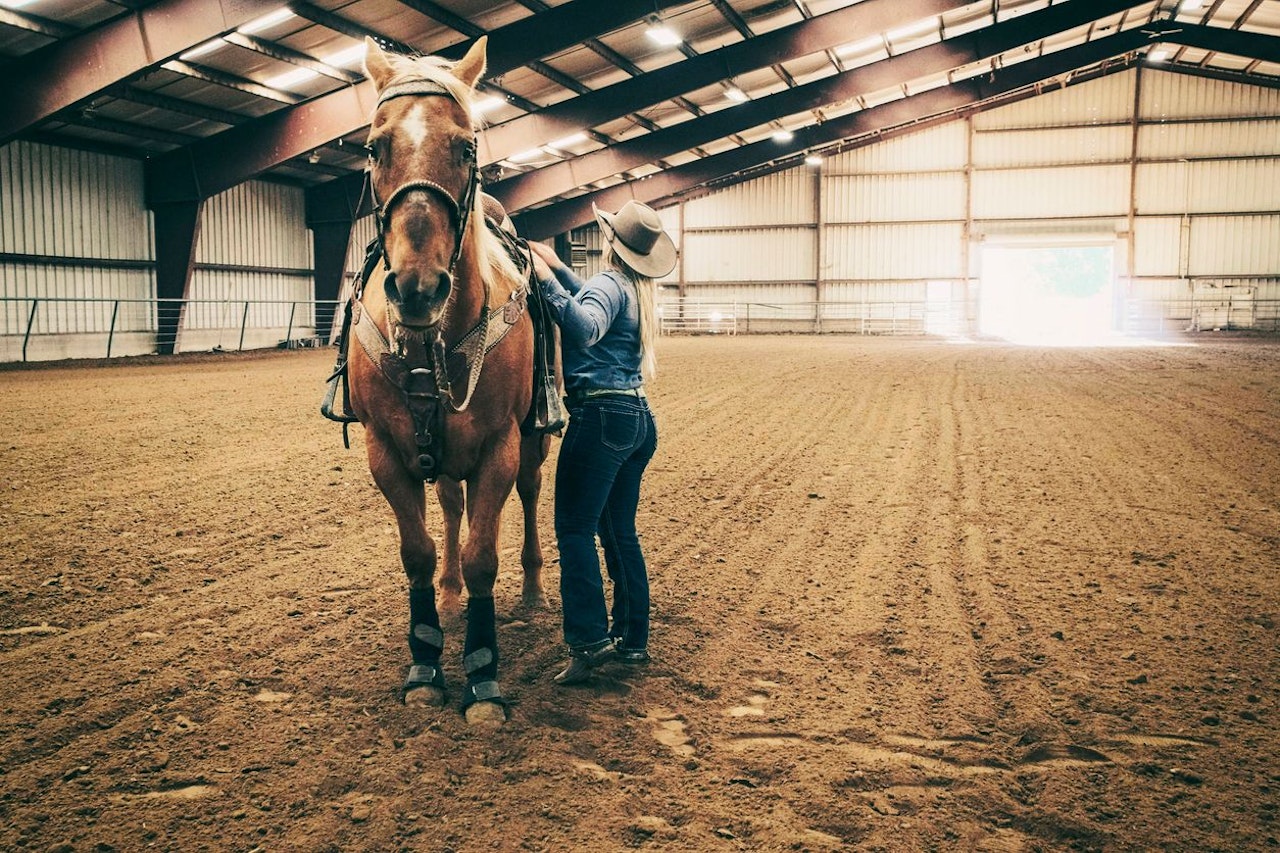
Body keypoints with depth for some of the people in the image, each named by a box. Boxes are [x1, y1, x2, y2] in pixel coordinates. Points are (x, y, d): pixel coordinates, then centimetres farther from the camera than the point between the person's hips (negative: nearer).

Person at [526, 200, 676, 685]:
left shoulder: (609, 283, -10)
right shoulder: (636, 290, 17)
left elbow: (584, 328, -31)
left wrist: (548, 281, -27)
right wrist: (559, 269, 32)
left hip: (600, 416, -9)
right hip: (637, 418, 9)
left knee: (575, 530, -6)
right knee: (621, 532, 14)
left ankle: (588, 641, -10)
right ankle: (632, 640, 19)